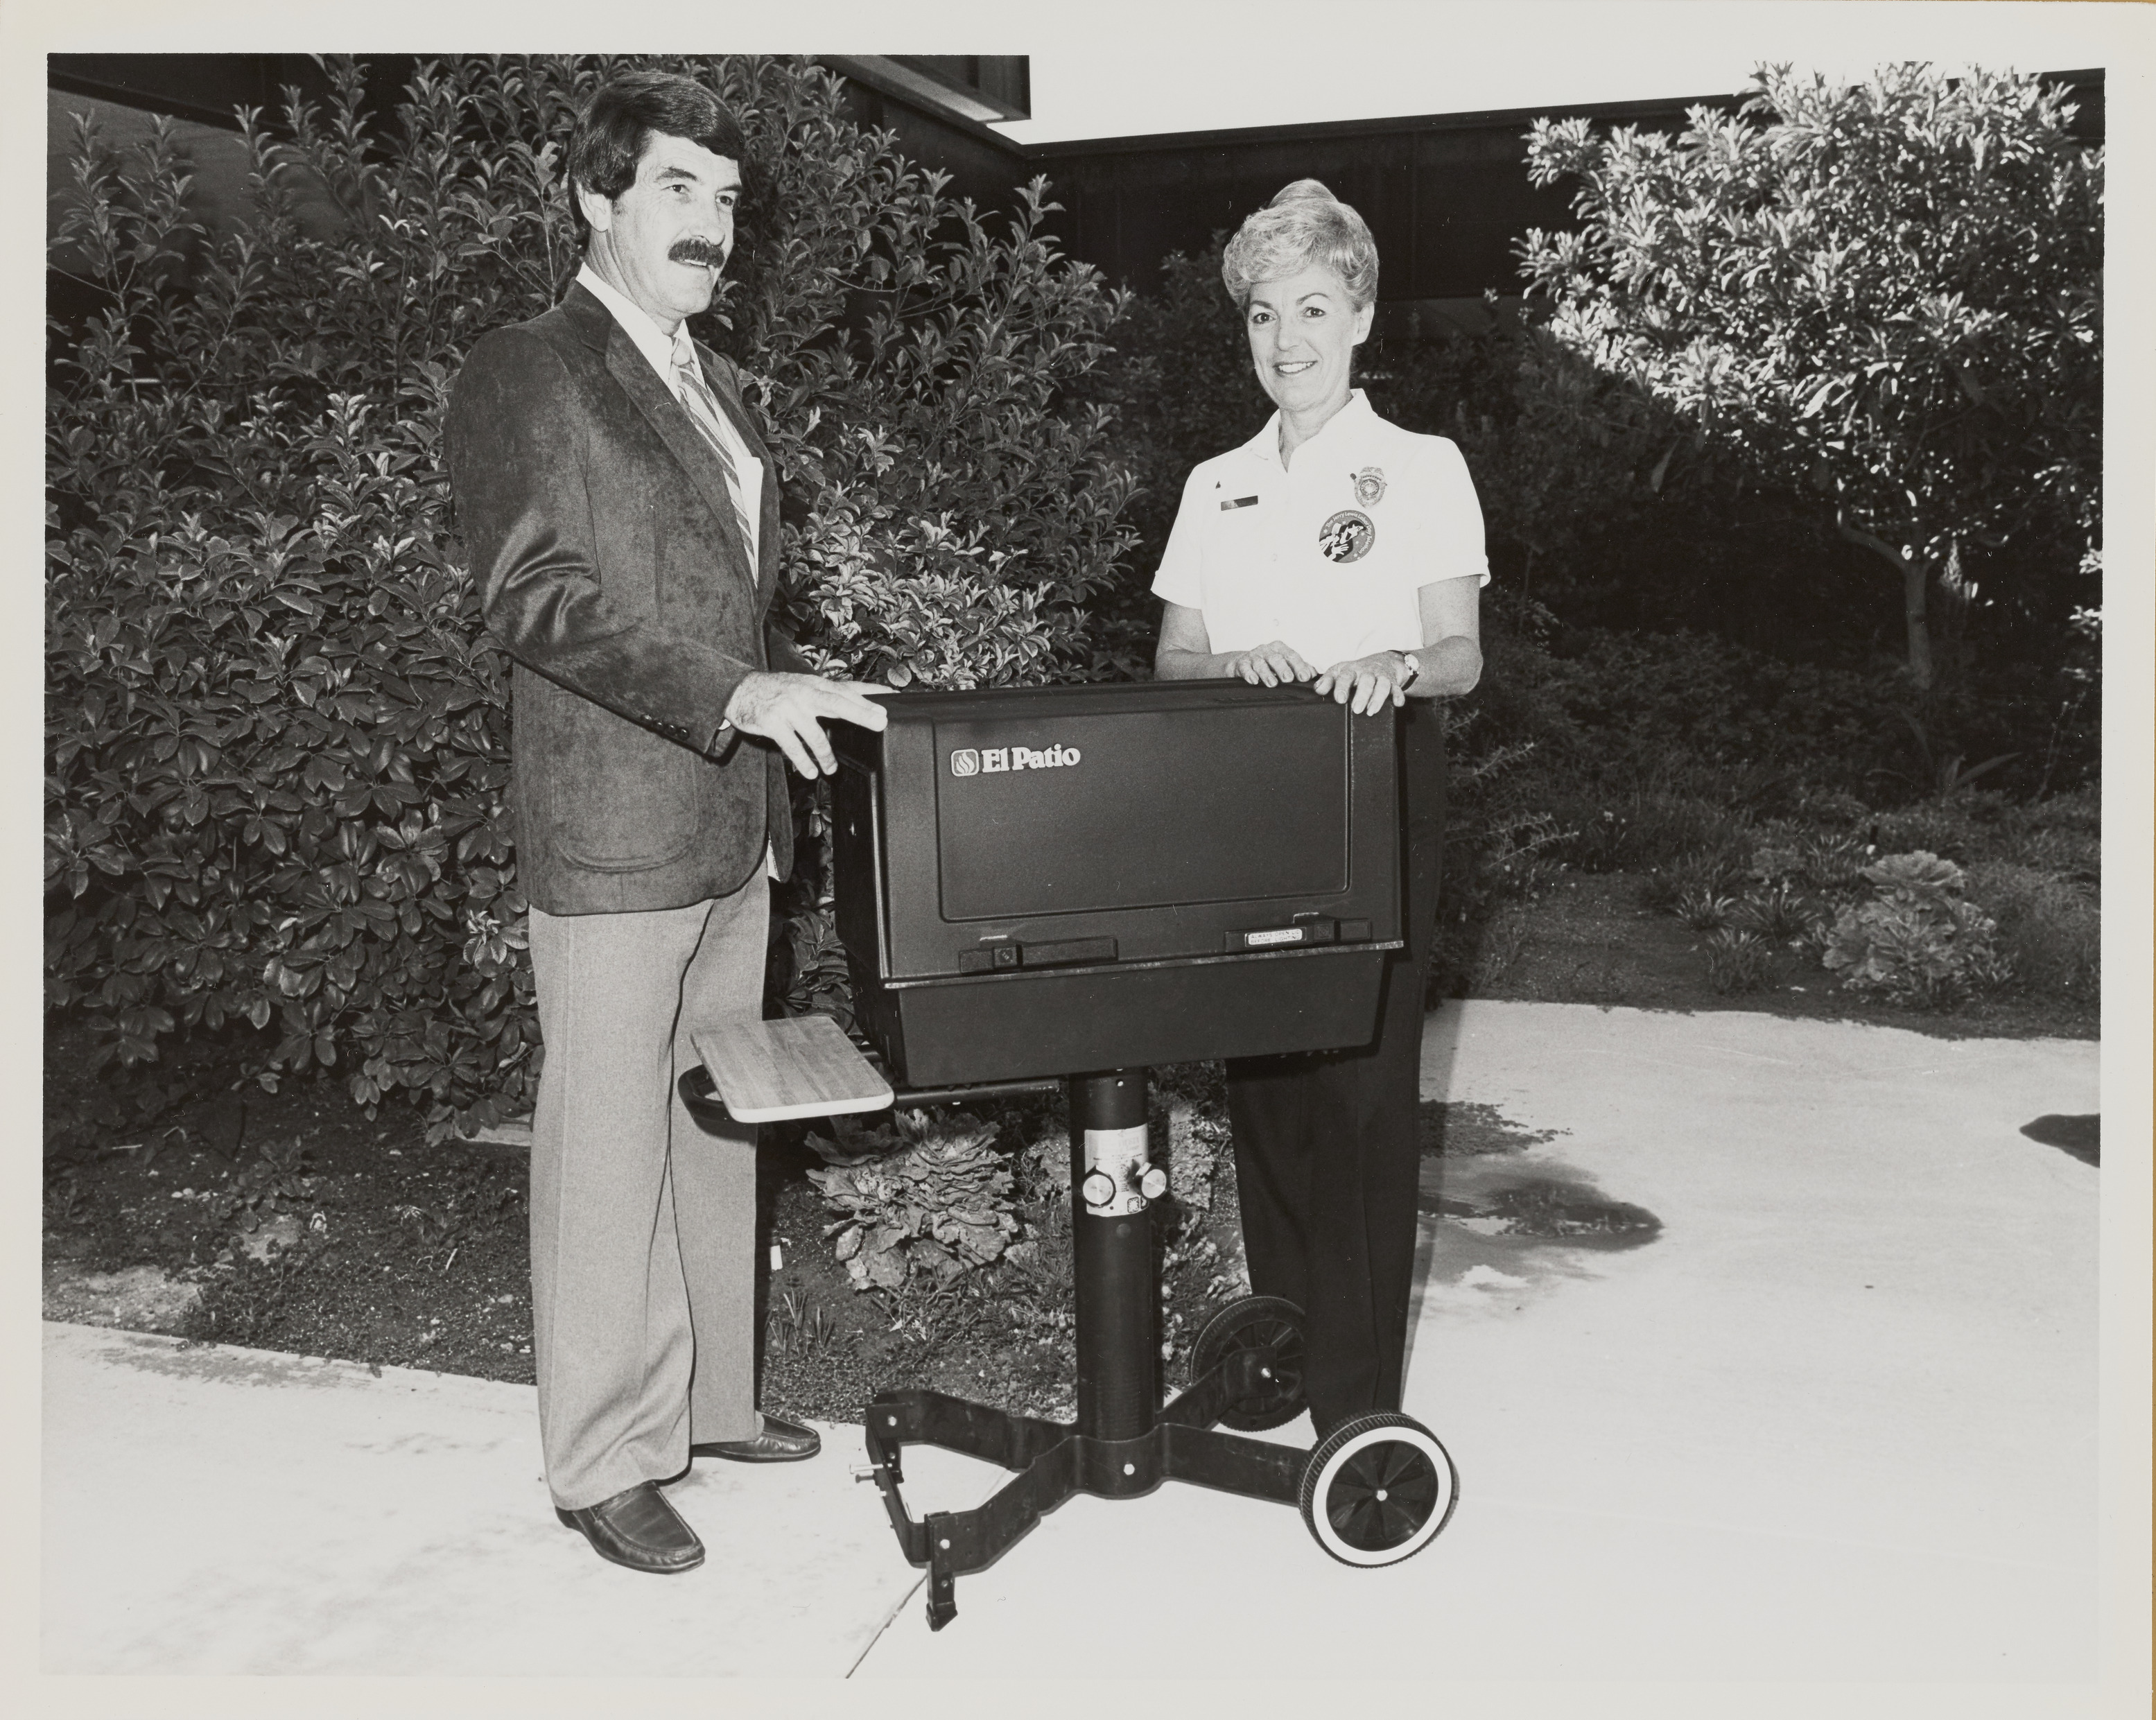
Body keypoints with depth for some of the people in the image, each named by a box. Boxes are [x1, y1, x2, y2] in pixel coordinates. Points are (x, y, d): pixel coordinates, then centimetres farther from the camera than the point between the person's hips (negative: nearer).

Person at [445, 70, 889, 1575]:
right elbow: (535, 599, -17)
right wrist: (734, 699, -25)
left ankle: (711, 1399, 30)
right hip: (614, 838, -8)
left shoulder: (717, 384, 19)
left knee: (718, 1130, 16)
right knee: (610, 1150, 0)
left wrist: (800, 689, 11)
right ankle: (606, 1460, 14)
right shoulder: (526, 373, -7)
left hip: (736, 831, 8)